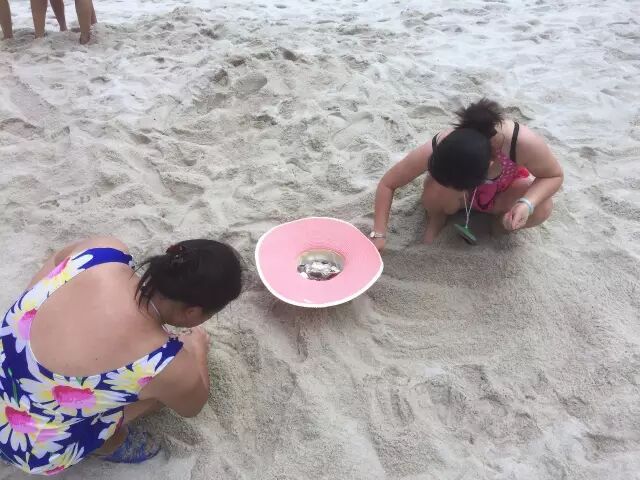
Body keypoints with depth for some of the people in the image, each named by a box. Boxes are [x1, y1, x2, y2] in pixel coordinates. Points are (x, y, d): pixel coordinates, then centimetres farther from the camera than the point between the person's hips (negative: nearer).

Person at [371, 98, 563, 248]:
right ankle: (437, 218, 1)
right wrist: (379, 234, -31)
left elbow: (555, 175, -23)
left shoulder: (522, 142, -43)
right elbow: (387, 184, -27)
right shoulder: (436, 150, -39)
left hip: (504, 187, 1)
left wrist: (527, 203, -42)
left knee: (542, 208, -29)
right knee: (435, 192, -35)